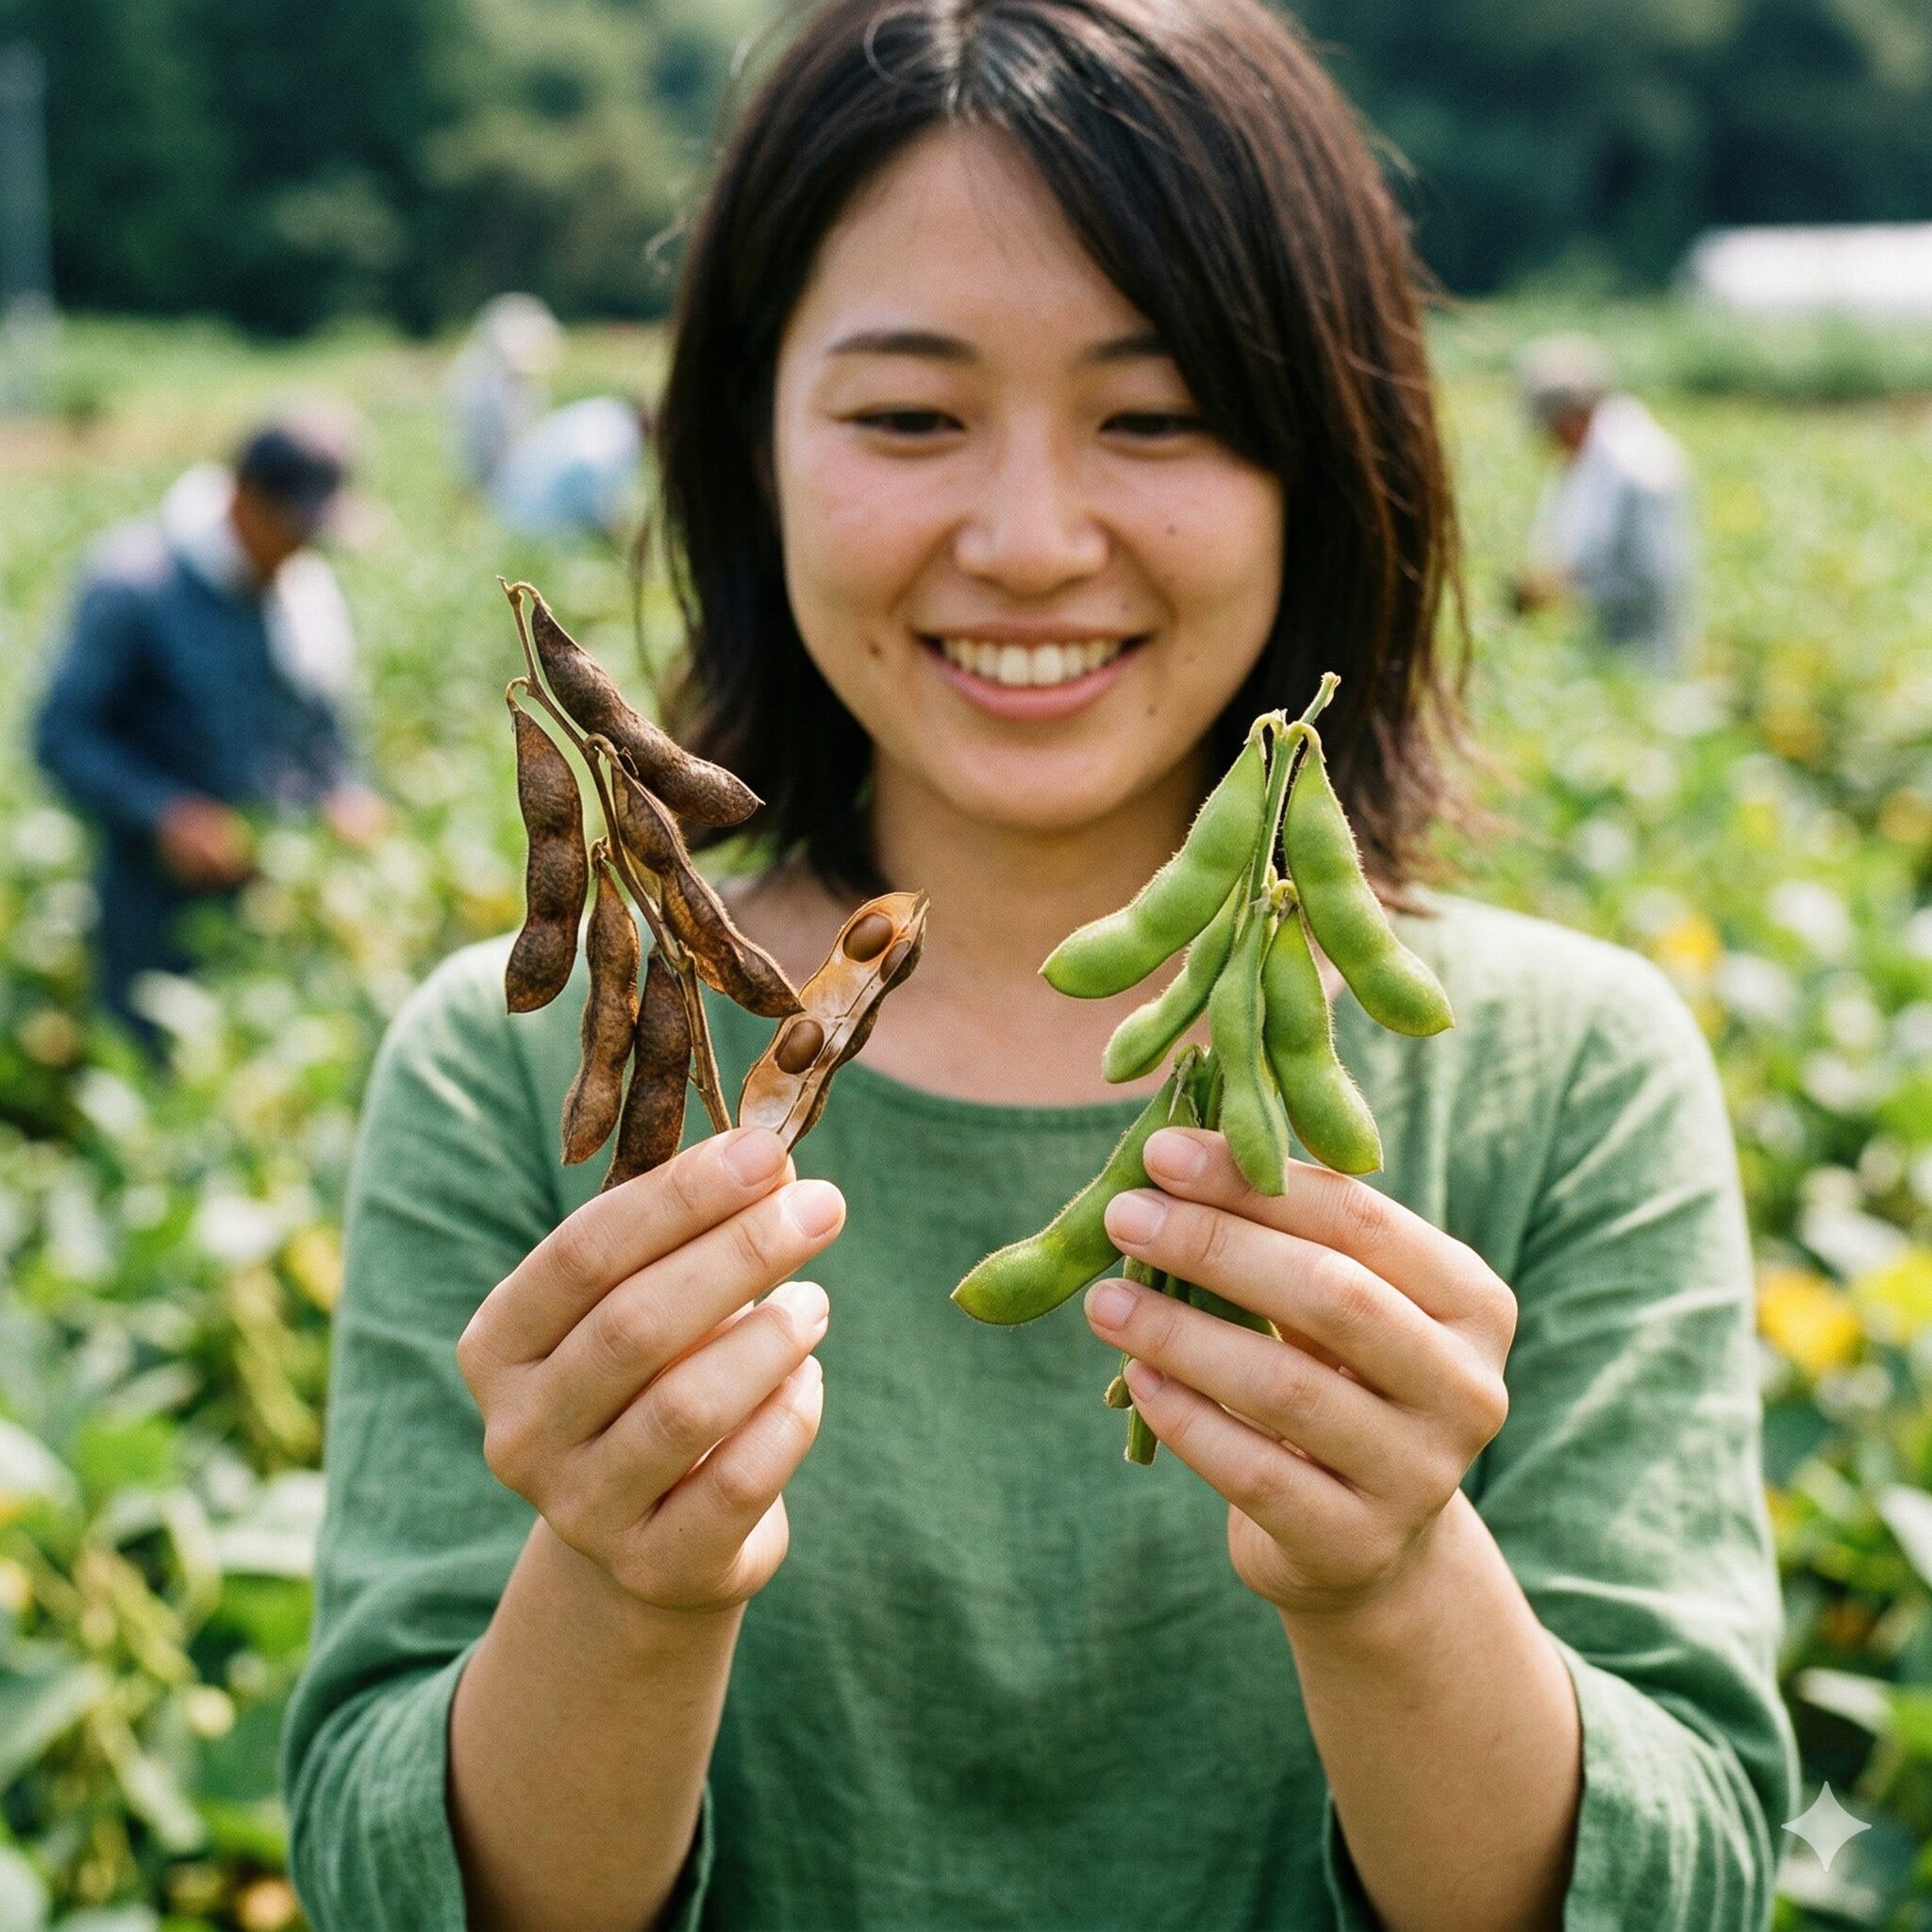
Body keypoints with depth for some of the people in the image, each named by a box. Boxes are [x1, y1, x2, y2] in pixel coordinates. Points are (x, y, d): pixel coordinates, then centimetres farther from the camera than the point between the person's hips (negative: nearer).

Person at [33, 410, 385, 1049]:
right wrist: (165, 813, -21)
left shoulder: (313, 591, 8)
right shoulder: (133, 582, -9)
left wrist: (344, 800, -2)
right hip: (161, 911, -5)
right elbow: (62, 733, -9)